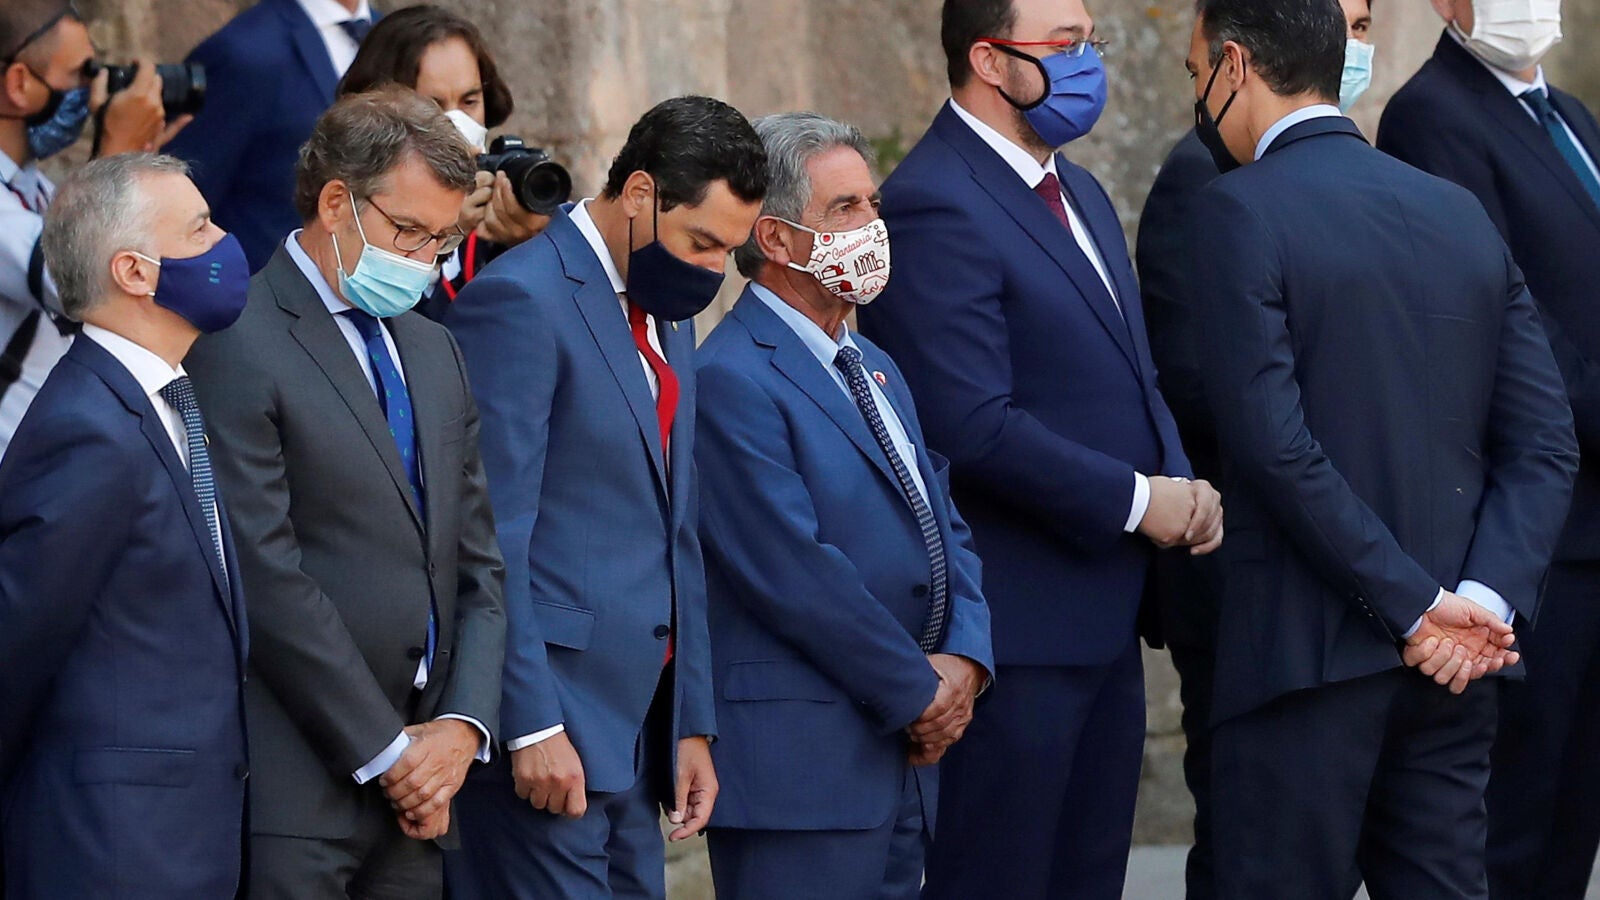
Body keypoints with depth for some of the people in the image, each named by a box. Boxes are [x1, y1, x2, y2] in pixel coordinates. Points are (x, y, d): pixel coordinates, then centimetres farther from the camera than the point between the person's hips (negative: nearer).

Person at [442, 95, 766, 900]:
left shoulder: (667, 316, 17)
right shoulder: (522, 300, -11)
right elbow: (493, 538, -15)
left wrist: (692, 725, 17)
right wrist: (532, 727, -18)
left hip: (637, 731, 8)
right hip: (550, 727, -8)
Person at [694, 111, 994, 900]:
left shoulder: (875, 370, 19)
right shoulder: (731, 380, -12)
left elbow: (944, 527, 17)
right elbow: (794, 570, -17)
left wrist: (964, 660, -2)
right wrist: (919, 691, -10)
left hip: (904, 756, 9)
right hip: (797, 766, -9)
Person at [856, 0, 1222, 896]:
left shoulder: (1079, 193, 16)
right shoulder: (936, 207, -16)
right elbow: (976, 427, -22)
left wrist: (1183, 484, 0)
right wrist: (1137, 501, -16)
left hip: (1107, 616, 9)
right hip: (1016, 625, -9)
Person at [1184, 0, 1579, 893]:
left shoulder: (1242, 211, -8)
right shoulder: (1460, 212, 11)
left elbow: (1276, 445, -16)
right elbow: (1545, 441, 4)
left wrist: (1420, 607, -12)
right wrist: (1484, 600, -5)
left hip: (1308, 653, -6)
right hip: (1456, 659, 6)